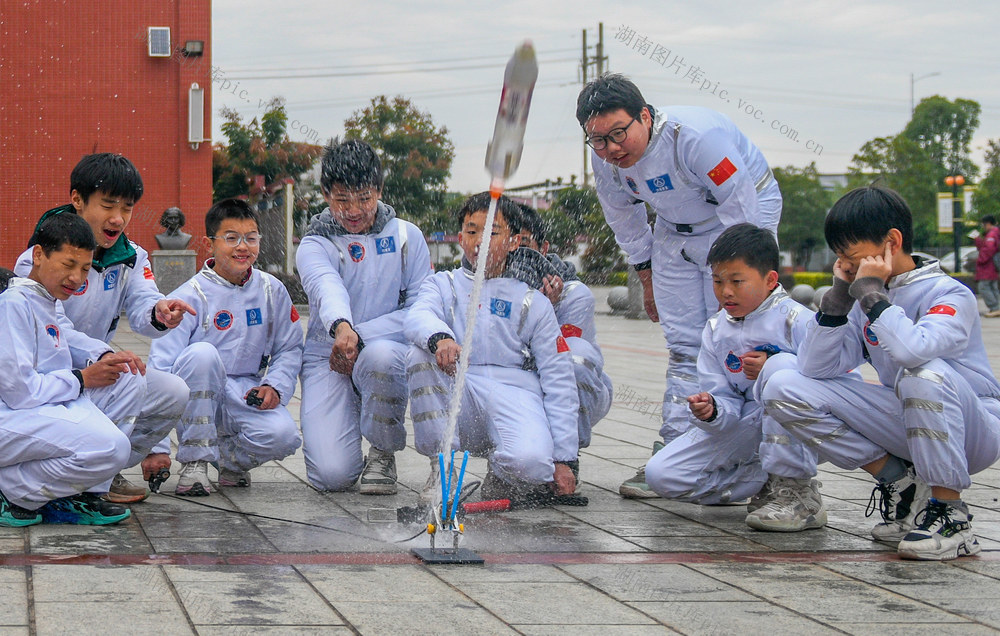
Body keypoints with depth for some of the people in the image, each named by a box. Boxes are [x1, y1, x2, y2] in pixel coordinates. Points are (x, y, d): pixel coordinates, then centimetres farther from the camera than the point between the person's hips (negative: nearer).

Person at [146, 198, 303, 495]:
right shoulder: (191, 296, -10)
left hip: (247, 395, 2)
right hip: (198, 396, -2)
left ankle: (229, 456, 7)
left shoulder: (272, 291, 3)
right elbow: (160, 365, -16)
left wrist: (275, 386, -12)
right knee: (201, 353, -35)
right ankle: (194, 459, -20)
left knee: (284, 436, -29)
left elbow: (289, 349, 12)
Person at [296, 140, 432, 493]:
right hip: (327, 359, 0)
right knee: (332, 476, -19)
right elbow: (328, 289, -23)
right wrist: (341, 327, -46)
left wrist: (361, 336, -18)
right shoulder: (314, 247, 1)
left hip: (388, 350, 1)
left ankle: (383, 453, -10)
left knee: (379, 354, -38)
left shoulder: (406, 237, 6)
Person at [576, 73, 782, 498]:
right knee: (684, 345, 1)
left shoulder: (696, 136, -34)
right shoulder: (606, 157, -13)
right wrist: (646, 276, 12)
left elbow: (741, 206, -27)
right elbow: (623, 216, 8)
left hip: (744, 214, -6)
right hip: (676, 231, 6)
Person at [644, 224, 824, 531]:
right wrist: (710, 411, -24)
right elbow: (727, 403, 1)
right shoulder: (716, 330, 5)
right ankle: (768, 483, -4)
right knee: (661, 474, -9)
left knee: (782, 365, -36)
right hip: (743, 427, 5)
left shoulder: (795, 320, -12)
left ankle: (796, 490, -26)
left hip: (791, 428, -5)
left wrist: (770, 369, -27)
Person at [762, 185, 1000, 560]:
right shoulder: (864, 302, 3)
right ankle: (901, 484, 0)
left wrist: (871, 293, -25)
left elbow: (913, 350, -39)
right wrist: (838, 296, -10)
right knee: (785, 389, -7)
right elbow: (815, 369, -5)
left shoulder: (950, 295, -17)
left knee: (925, 373, -40)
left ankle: (950, 515, -23)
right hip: (907, 427, 6)